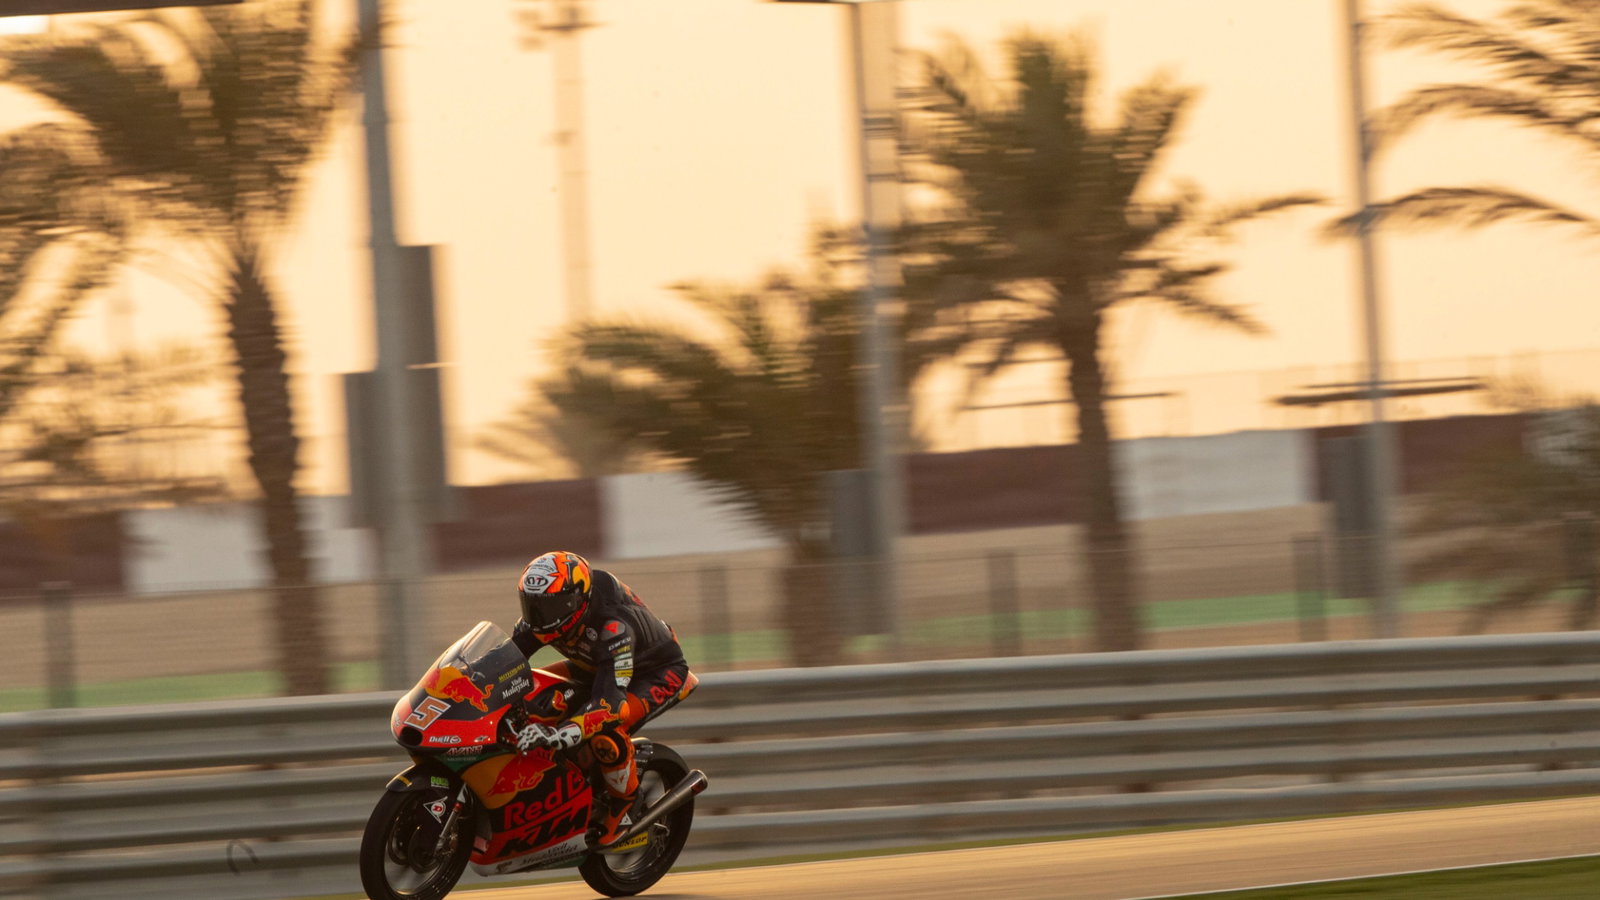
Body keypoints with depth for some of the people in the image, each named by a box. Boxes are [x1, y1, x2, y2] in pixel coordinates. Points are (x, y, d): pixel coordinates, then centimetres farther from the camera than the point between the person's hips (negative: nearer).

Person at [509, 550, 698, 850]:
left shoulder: (614, 625, -41)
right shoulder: (549, 611, -18)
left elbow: (608, 701, -49)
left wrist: (560, 734, -63)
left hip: (658, 673, -9)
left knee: (606, 731, -36)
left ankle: (623, 805, -11)